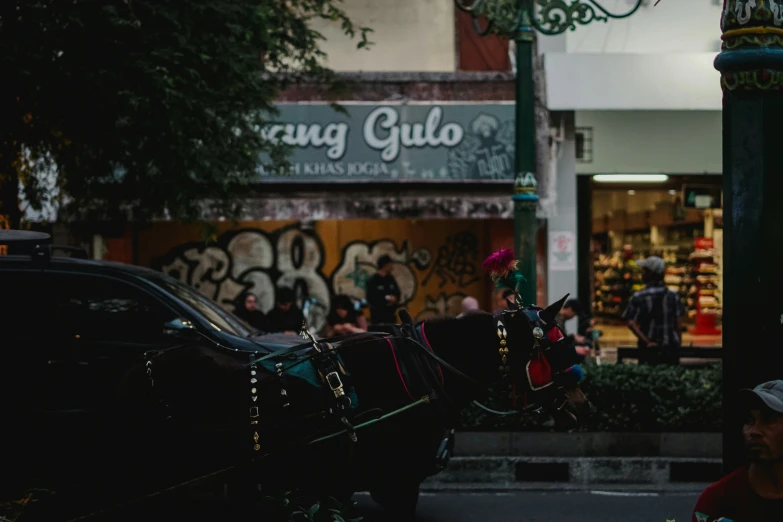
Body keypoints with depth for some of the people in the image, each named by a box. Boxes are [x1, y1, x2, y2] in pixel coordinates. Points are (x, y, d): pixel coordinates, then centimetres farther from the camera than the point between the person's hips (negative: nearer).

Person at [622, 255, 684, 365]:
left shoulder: (638, 297, -6)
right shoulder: (673, 296, 1)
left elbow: (631, 324, -16)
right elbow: (679, 324, 1)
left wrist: (647, 342, -15)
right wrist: (676, 341, 10)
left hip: (649, 349, -2)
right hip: (671, 348, 2)